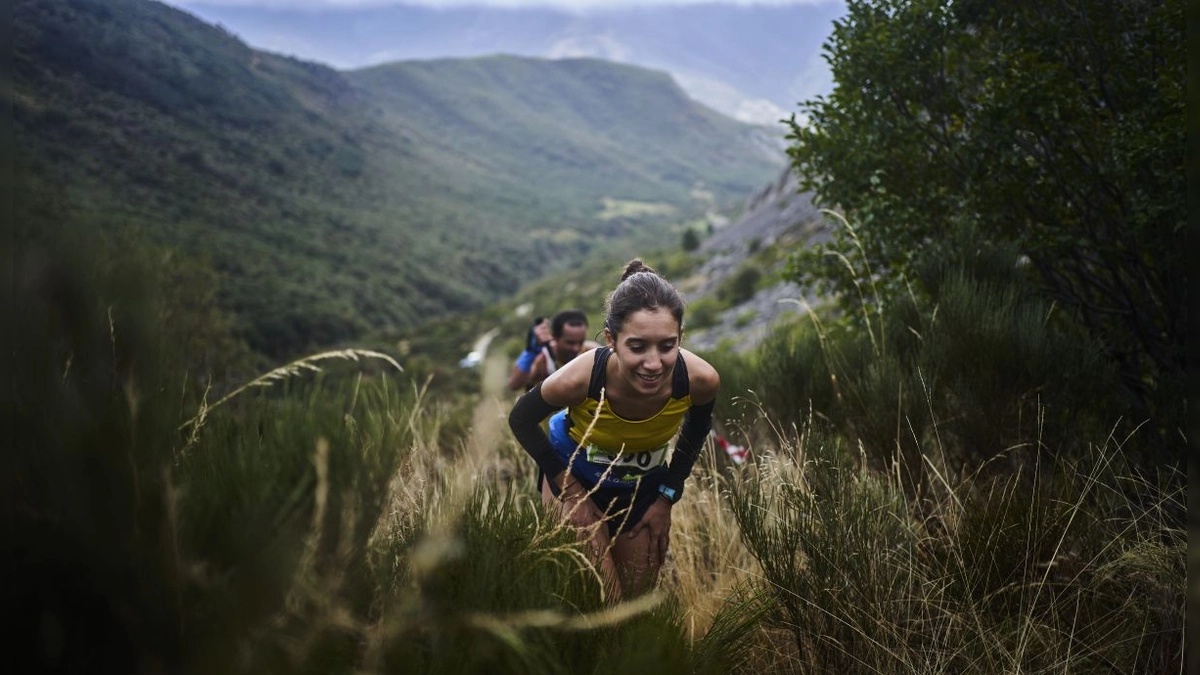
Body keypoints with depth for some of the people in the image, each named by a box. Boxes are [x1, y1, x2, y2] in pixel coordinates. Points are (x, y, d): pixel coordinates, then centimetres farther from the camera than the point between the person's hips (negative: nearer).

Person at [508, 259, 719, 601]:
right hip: (576, 477, -3)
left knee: (638, 594, 16)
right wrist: (570, 489, -15)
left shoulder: (700, 380, -32)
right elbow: (521, 420, -17)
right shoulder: (580, 379, -39)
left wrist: (667, 496, -4)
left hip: (645, 484, 3)